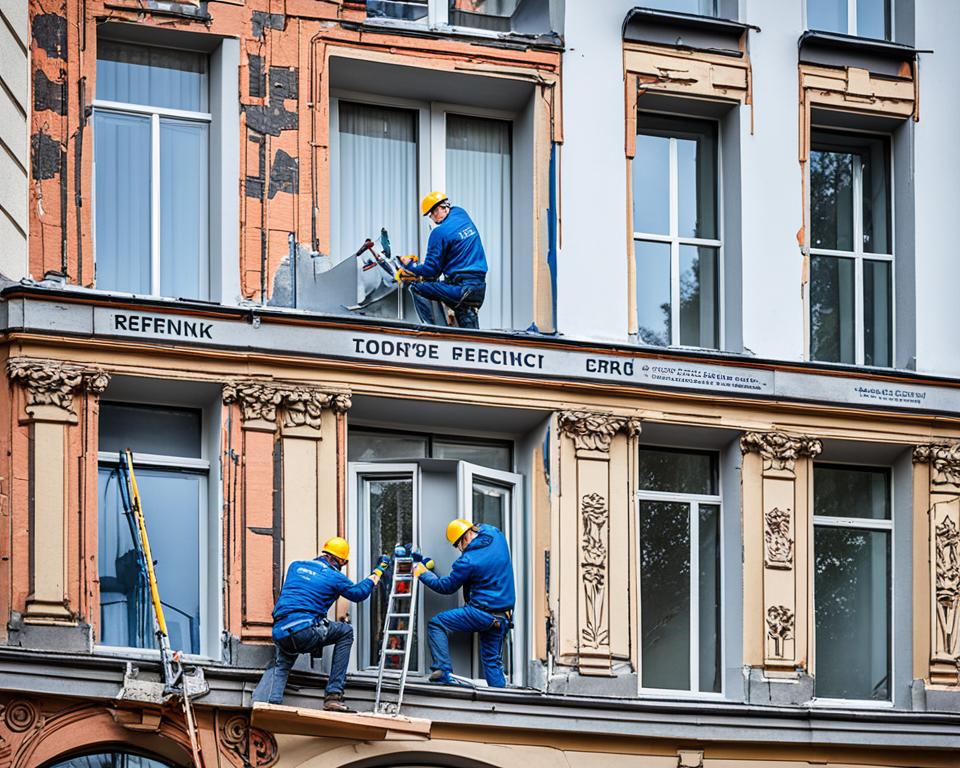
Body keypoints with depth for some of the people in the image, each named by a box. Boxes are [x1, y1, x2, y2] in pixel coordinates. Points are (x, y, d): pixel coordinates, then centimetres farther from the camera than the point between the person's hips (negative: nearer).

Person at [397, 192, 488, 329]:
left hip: (460, 288, -8)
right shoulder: (464, 216, 10)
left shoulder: (440, 232, -12)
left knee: (417, 288, -2)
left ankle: (432, 327, -6)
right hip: (480, 288, 8)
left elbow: (430, 270, -9)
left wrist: (409, 266, 9)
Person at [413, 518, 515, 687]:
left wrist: (422, 573, 12)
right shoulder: (498, 538, 1)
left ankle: (443, 671, -10)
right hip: (503, 618, 7)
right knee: (492, 661, 17)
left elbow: (446, 587, -2)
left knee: (436, 625, 0)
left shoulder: (468, 561, -15)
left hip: (482, 613, -7)